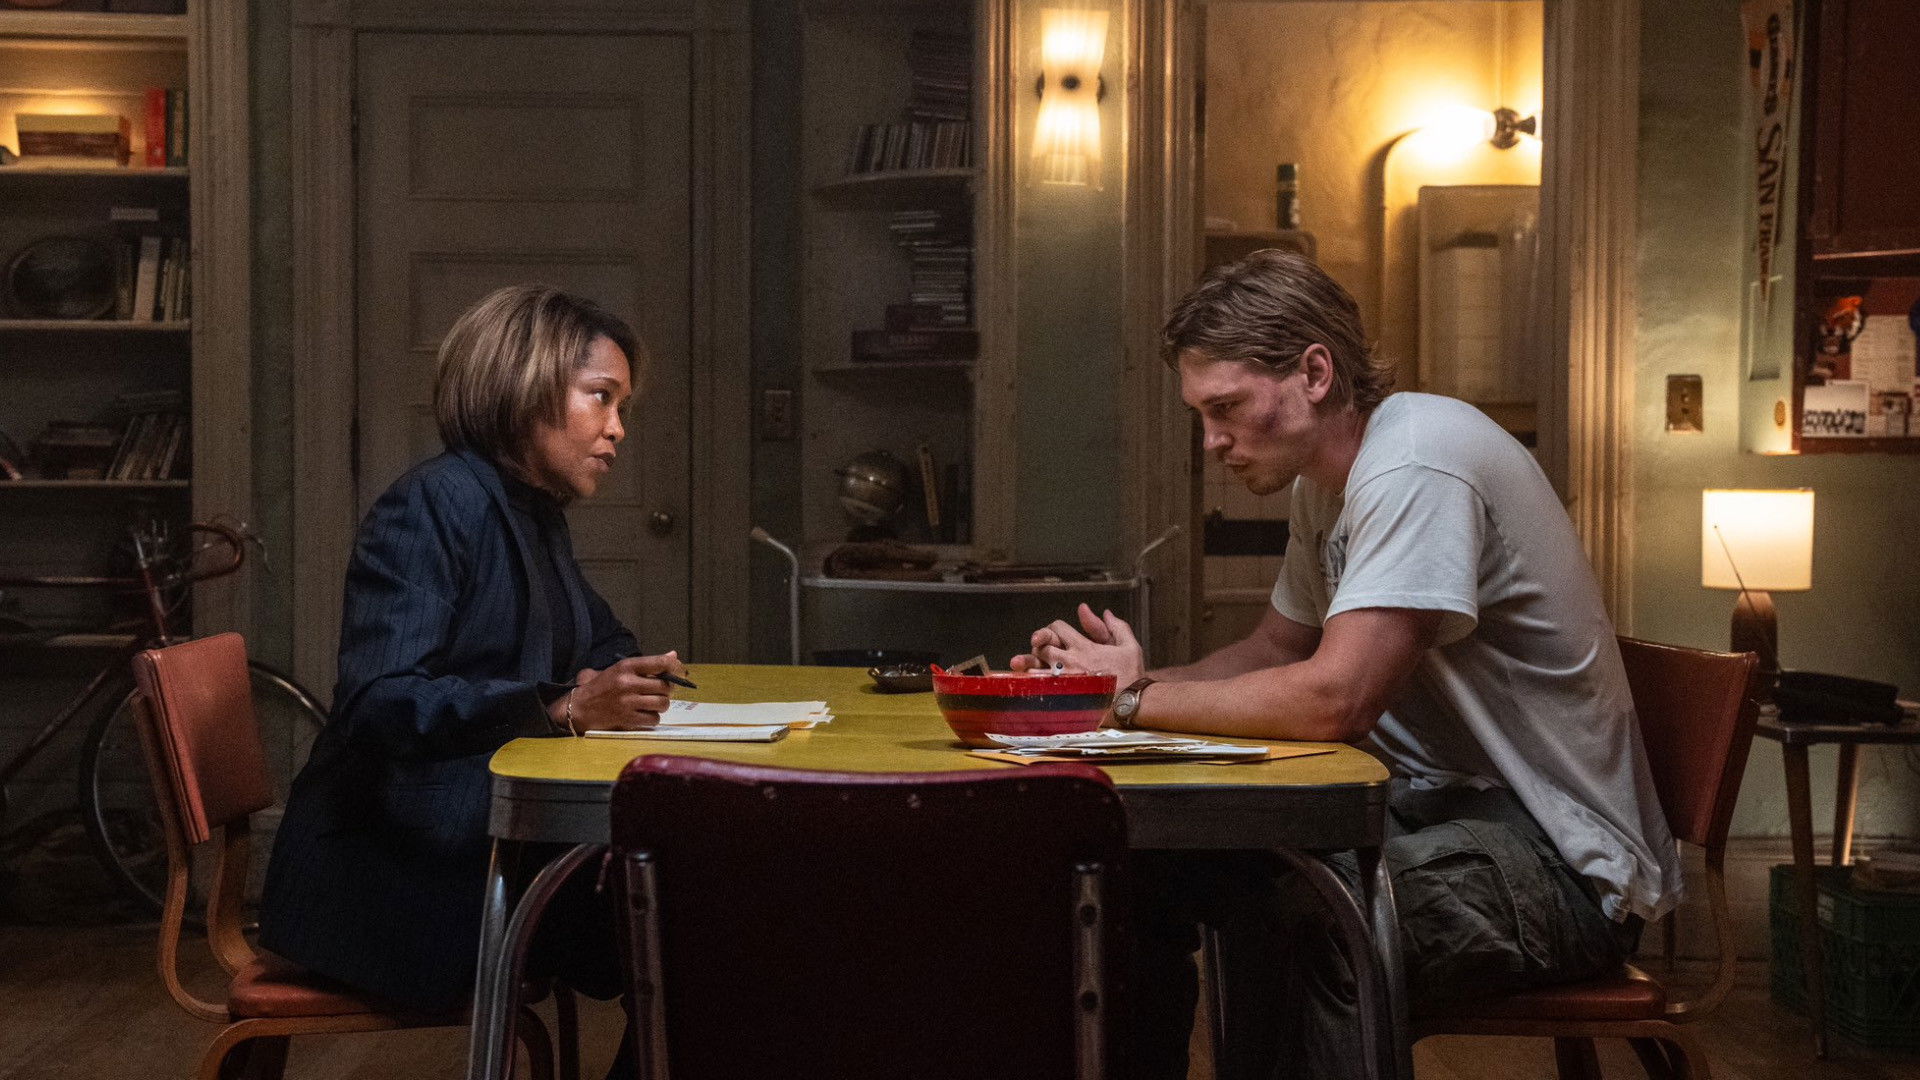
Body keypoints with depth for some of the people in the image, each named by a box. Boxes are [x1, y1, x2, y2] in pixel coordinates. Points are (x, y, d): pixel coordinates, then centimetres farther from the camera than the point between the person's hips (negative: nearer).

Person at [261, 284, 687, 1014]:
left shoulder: (537, 516, 15)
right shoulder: (432, 505, -13)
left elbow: (600, 641, 30)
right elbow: (378, 703, -23)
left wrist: (629, 678, 5)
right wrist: (561, 709, -30)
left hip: (486, 839, 9)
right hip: (397, 866, -9)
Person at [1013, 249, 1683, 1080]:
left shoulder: (1417, 466, -21)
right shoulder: (1322, 482, 9)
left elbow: (1335, 699, -29)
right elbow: (1276, 650, 19)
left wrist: (1135, 699, -16)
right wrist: (1141, 683, -1)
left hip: (1563, 864, -9)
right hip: (1444, 805, 9)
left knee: (1289, 911, -34)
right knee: (1151, 858, 0)